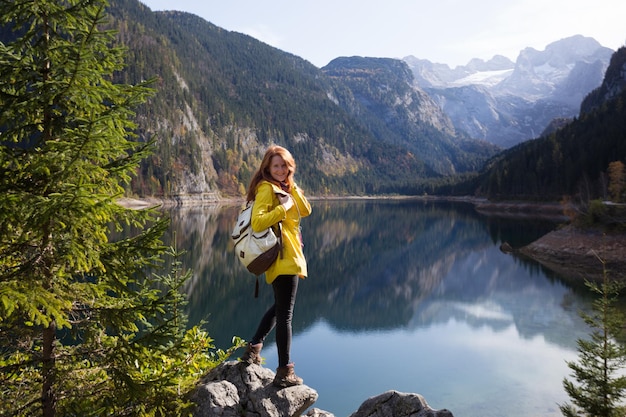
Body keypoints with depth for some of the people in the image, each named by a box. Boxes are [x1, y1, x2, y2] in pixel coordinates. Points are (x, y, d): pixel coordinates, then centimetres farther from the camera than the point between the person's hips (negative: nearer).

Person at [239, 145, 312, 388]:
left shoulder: (283, 188, 16)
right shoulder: (267, 188, -12)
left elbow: (305, 211, 6)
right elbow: (257, 222, -25)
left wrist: (292, 186, -1)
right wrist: (283, 208, -20)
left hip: (288, 257, 10)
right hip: (283, 259, -10)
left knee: (279, 308, 24)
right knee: (285, 314, -3)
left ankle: (253, 350, 32)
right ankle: (284, 372, 5)